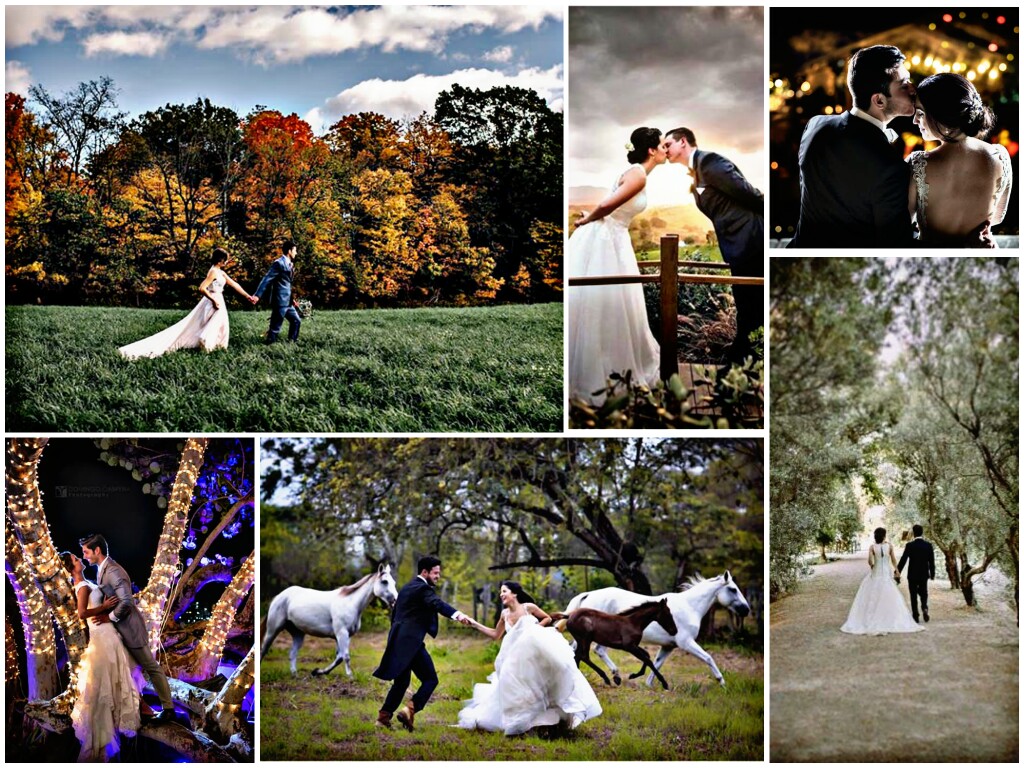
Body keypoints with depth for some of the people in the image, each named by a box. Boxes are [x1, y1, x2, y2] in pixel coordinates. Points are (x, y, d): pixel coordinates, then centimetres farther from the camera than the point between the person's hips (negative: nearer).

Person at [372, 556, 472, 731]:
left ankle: (384, 717, 17)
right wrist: (457, 615, -44)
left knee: (401, 681, 18)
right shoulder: (423, 588, -8)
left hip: (397, 640, 9)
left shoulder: (407, 588, 21)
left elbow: (394, 614, 28)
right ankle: (410, 710, -19)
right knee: (430, 679, -7)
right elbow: (437, 604, -28)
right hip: (411, 641, -9)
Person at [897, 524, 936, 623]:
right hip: (924, 574, 2)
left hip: (912, 574, -2)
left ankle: (916, 615, 5)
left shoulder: (909, 545, -12)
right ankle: (924, 608, -8)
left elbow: (903, 560, -11)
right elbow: (932, 561, -1)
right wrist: (932, 573, 11)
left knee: (913, 595, 7)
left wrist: (897, 572, -2)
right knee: (923, 593, 17)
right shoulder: (928, 545, -4)